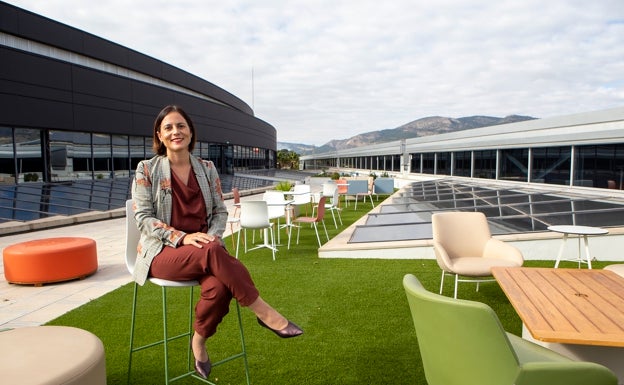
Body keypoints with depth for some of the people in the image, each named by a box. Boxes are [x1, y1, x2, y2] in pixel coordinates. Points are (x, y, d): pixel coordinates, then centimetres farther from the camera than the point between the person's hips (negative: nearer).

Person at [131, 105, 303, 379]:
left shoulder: (207, 168, 9)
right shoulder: (147, 169, 0)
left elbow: (220, 211, 10)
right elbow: (143, 217, -5)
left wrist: (213, 236, -12)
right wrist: (182, 237, -20)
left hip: (203, 249, 3)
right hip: (163, 252, -3)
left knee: (219, 286, -31)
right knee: (211, 252, -36)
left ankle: (199, 340, -1)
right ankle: (264, 312, -25)